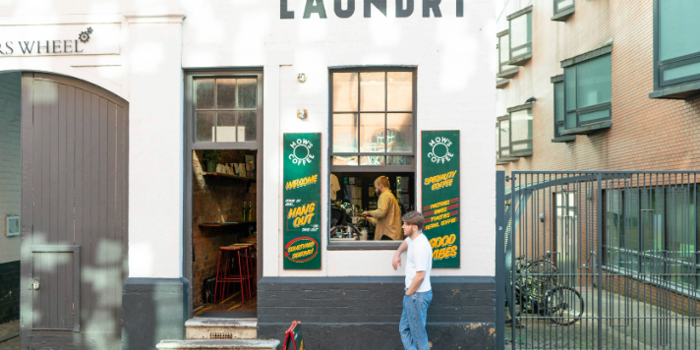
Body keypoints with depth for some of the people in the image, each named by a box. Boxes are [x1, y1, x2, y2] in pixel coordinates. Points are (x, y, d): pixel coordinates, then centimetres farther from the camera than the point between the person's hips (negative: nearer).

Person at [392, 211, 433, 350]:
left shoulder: (420, 246, -23)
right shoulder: (413, 238, 7)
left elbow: (420, 275, -26)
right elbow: (406, 242, 33)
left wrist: (408, 293, -12)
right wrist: (397, 253, 14)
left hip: (417, 295, -10)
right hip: (413, 294, 10)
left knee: (418, 334, 1)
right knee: (404, 328, 17)